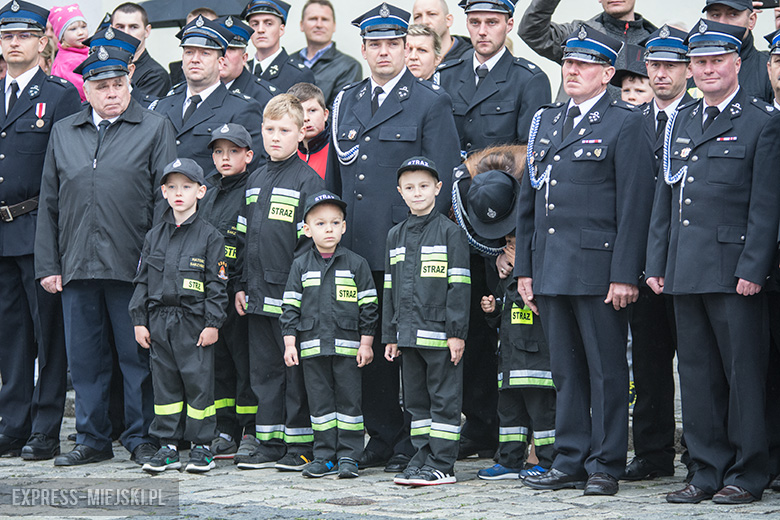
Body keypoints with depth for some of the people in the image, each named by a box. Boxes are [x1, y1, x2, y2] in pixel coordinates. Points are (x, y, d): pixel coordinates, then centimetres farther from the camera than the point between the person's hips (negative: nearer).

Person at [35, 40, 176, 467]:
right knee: (84, 357, 7)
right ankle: (92, 439, 17)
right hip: (77, 266, 3)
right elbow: (49, 204, 15)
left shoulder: (155, 129, 4)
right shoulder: (63, 133, 14)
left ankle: (142, 439, 10)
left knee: (137, 356, 1)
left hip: (132, 266, -3)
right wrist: (47, 265, 7)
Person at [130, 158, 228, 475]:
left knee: (198, 381, -3)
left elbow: (216, 283, -4)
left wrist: (212, 323, -9)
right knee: (164, 382, 7)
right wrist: (139, 320, 6)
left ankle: (202, 446, 6)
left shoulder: (209, 236, -1)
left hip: (194, 323, -4)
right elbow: (142, 280, 13)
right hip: (160, 322, 4)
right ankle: (168, 445, 13)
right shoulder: (154, 236, 11)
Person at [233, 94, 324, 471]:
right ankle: (269, 442, 17)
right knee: (264, 368, 10)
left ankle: (301, 444, 5)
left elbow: (310, 238, -9)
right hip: (259, 294, 7)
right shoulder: (255, 181, 15)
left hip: (291, 294, -7)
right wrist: (241, 284, 13)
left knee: (296, 368, -1)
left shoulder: (307, 180, -6)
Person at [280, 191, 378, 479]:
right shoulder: (301, 266, 6)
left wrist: (366, 343, -2)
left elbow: (368, 306, 3)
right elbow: (290, 306, 7)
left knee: (348, 399, 1)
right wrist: (289, 343, 0)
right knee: (320, 401, 5)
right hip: (312, 345, 2)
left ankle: (348, 456, 6)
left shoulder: (356, 264, 2)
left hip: (348, 345, -2)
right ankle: (325, 456, 12)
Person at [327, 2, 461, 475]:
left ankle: (414, 442, 4)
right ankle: (382, 437, 14)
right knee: (370, 345, 6)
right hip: (357, 249, 5)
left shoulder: (432, 103, 0)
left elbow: (445, 178, -4)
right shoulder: (345, 103, 16)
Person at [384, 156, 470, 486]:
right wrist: (390, 335, 12)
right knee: (416, 400, 11)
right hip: (408, 332, 6)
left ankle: (442, 464, 0)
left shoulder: (449, 232, -4)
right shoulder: (395, 236, 13)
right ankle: (422, 457, 18)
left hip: (439, 333, -6)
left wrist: (457, 332, -13)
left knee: (444, 399, -2)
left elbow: (459, 285, -8)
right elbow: (390, 288, 16)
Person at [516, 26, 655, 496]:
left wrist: (624, 275, -15)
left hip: (599, 270, -6)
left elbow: (635, 205, -9)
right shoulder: (545, 122, 16)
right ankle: (571, 461, 17)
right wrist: (525, 268, 13)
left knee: (606, 370, 0)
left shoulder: (627, 124, -4)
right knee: (565, 369, 11)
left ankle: (605, 466, 6)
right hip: (551, 271, 6)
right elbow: (529, 200, 18)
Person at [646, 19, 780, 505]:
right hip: (686, 272, 6)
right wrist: (657, 263, 11)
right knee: (698, 374, 8)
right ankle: (709, 470, 15)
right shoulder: (681, 121, 16)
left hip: (733, 272, -6)